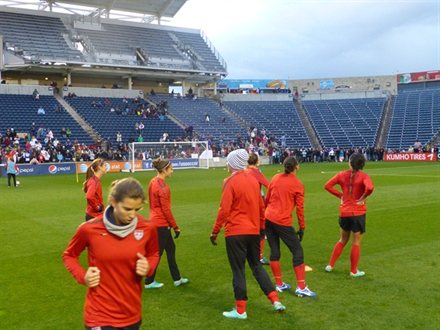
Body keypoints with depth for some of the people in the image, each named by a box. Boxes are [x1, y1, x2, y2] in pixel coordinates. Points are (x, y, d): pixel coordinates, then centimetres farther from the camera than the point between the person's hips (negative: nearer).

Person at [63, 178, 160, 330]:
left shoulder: (147, 228, -9)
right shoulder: (89, 229, -14)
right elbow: (69, 255, 4)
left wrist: (148, 267, -10)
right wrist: (82, 276, -12)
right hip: (100, 315, -3)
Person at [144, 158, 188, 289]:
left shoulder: (153, 182, 6)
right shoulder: (162, 186, -21)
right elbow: (166, 209, -19)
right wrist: (176, 227, -11)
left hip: (155, 220, 9)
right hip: (161, 223, -9)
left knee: (171, 248, 16)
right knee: (157, 252, 4)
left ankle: (177, 279, 25)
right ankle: (149, 282, 17)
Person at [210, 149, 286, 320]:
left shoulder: (231, 182, -14)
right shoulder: (253, 179, 6)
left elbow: (224, 210, -16)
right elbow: (261, 206, 12)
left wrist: (215, 231, -8)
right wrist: (261, 226, 23)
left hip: (236, 232, -6)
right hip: (253, 231, 6)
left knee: (238, 270, 4)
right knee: (257, 266, 19)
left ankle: (240, 310, 13)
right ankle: (275, 301, 16)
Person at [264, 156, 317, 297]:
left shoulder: (275, 178, 6)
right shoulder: (297, 184, -6)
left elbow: (267, 199, 11)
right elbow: (300, 208, -5)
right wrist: (302, 228, 3)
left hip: (268, 219, 5)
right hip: (283, 222, -5)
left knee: (274, 252, 14)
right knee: (298, 252, 5)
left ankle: (279, 284, 22)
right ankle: (301, 287, 3)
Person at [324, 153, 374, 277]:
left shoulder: (342, 174, -1)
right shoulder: (363, 176, -12)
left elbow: (327, 186, -2)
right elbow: (369, 188, -30)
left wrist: (340, 195, 4)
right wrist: (362, 198, -13)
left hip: (344, 212, 4)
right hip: (358, 213, -4)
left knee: (342, 240, 21)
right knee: (356, 243, 9)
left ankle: (330, 265, 23)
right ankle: (354, 271, 17)